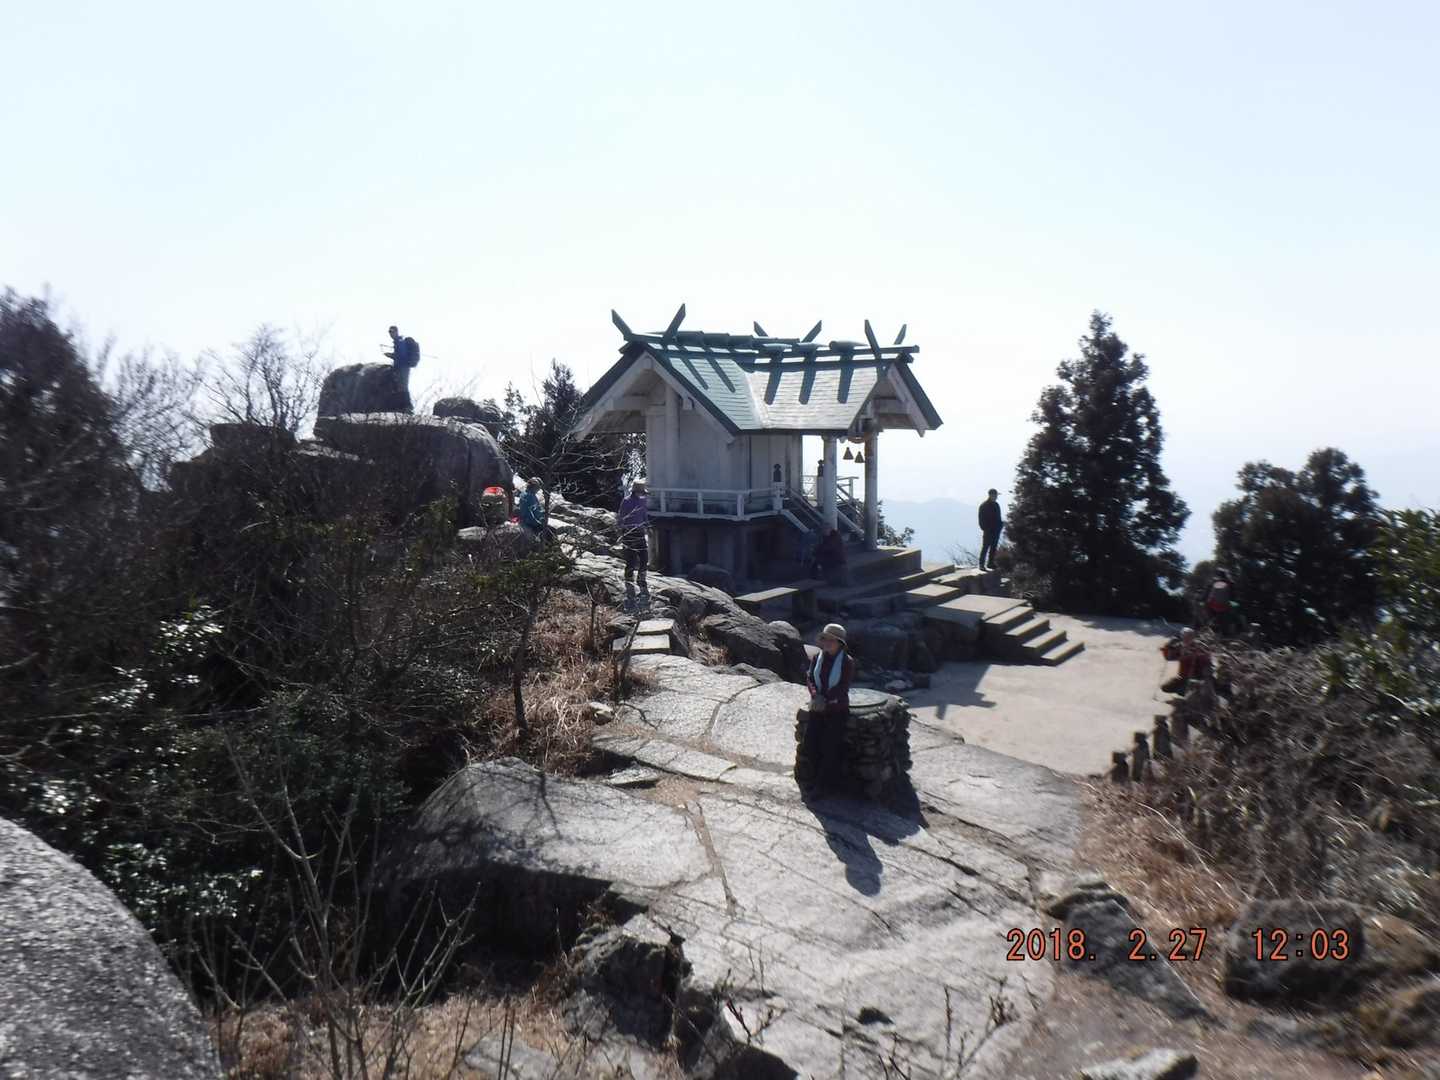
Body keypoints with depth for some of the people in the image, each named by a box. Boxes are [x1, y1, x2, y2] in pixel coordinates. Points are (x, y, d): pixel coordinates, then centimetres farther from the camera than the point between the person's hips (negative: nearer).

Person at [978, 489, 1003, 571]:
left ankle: (991, 563, 19)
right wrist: (984, 528, -18)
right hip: (988, 531, -7)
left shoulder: (996, 505, 12)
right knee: (985, 547, -6)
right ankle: (981, 564, -2)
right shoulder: (984, 506, -10)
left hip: (996, 530, 7)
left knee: (994, 547, 11)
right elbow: (982, 519, -11)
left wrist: (1001, 524, 6)